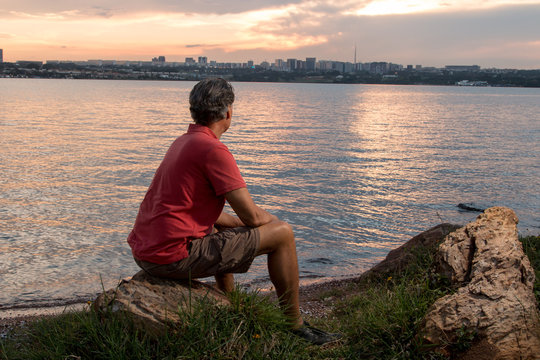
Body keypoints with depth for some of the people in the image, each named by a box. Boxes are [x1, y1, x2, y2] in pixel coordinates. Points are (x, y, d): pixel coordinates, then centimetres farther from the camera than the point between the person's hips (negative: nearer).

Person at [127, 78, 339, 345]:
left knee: (224, 231, 38)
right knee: (282, 234, -2)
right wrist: (273, 220, 9)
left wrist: (238, 222, 18)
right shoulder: (214, 149, -15)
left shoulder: (182, 142, 15)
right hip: (175, 255, -10)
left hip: (143, 251, 10)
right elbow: (251, 215, -14)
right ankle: (295, 325, 13)